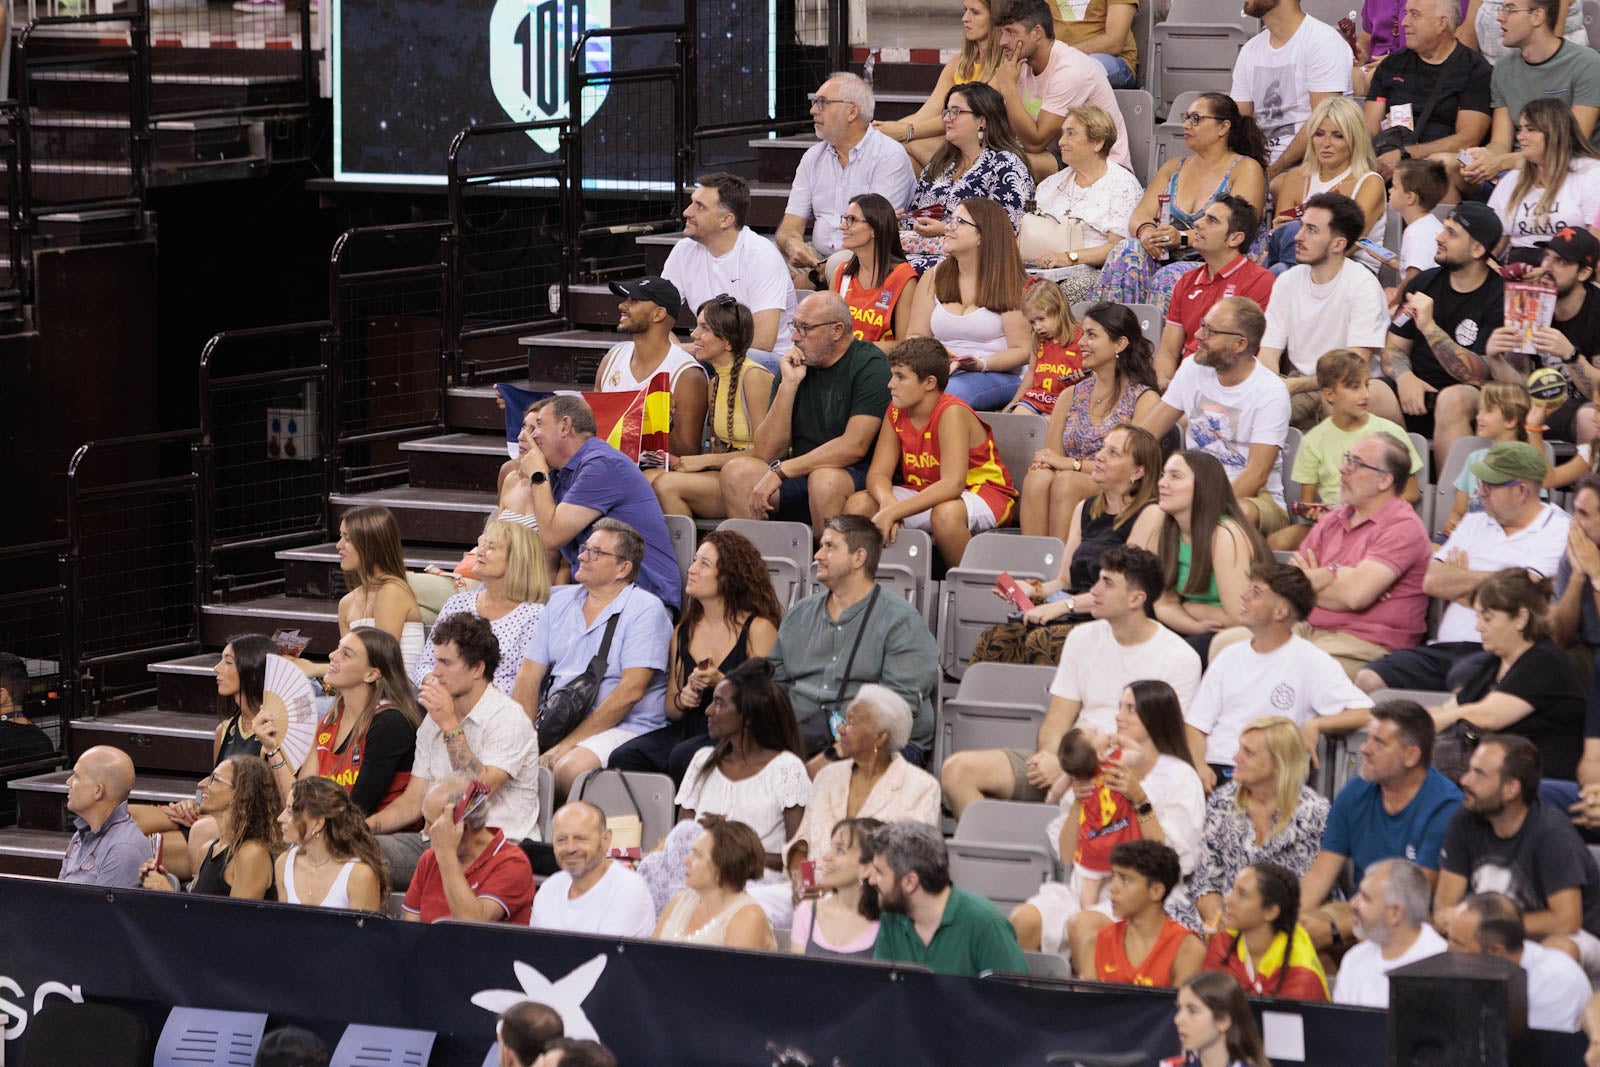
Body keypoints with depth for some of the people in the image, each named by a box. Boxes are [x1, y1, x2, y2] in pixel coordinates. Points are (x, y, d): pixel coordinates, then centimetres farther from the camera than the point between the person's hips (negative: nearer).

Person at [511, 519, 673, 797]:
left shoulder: (645, 610, -4)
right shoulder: (560, 602, 17)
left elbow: (630, 692, -14)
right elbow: (528, 677, 12)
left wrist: (566, 746, -18)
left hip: (623, 727, -6)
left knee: (569, 769, -36)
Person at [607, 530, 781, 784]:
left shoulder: (757, 629, -2)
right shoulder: (684, 632, 16)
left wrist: (721, 683, -19)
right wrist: (680, 701, -1)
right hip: (687, 731, 5)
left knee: (682, 757, -35)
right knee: (623, 758, -23)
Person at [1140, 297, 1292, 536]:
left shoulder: (1271, 392, -11)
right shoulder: (1192, 369, 7)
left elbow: (1256, 475, -17)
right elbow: (1146, 433, 9)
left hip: (1254, 498, -4)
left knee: (1241, 512, -41)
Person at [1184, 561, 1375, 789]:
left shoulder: (1310, 661, 2)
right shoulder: (1229, 657, 19)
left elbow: (1363, 713, -6)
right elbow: (1196, 723, 16)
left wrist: (1315, 725, -23)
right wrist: (1199, 765, -5)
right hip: (1214, 769, 4)